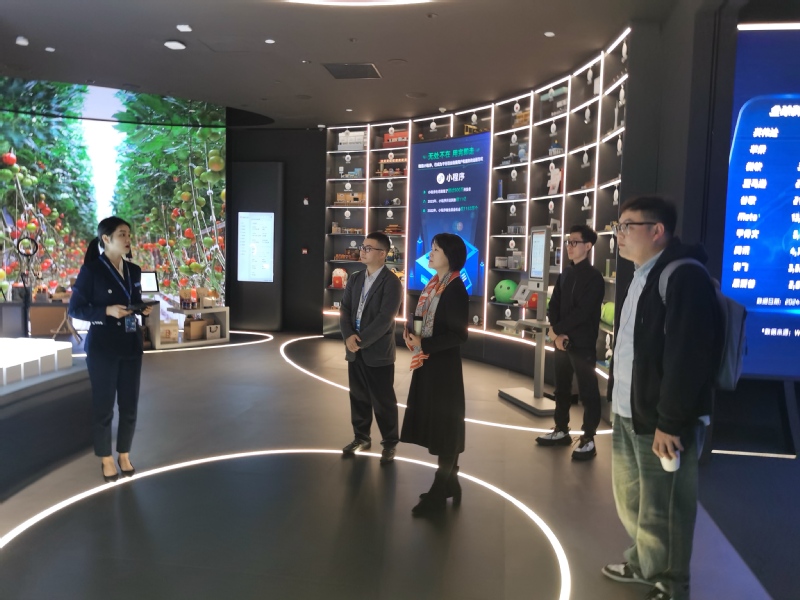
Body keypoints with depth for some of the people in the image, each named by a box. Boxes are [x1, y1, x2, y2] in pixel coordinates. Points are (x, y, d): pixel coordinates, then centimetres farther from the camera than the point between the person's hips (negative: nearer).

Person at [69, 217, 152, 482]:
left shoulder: (134, 271, 8)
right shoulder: (91, 270, -9)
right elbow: (75, 309, -8)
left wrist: (144, 309, -4)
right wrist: (107, 311, -21)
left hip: (131, 345, 5)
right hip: (102, 346, -5)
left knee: (129, 404, 11)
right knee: (103, 404, 6)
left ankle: (124, 455, 28)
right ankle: (106, 459, 22)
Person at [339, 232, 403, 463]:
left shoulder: (392, 282, -12)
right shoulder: (354, 278, 10)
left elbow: (384, 319, -19)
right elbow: (344, 309, 5)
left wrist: (361, 340, -18)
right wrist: (348, 336, -12)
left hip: (378, 352, -6)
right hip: (355, 350, 6)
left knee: (383, 401, 4)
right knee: (358, 398, 16)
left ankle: (389, 443, 19)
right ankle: (361, 438, 32)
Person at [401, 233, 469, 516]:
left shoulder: (456, 290, -15)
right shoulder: (433, 284, 10)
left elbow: (458, 335, -19)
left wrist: (423, 345, -21)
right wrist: (411, 332, -4)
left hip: (444, 365, -9)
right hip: (427, 363, 9)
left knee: (444, 426, 3)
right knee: (433, 424, 16)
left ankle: (441, 491, 16)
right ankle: (449, 482, 30)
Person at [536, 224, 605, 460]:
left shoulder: (594, 277, -9)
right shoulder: (565, 274, 13)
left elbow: (582, 312, -17)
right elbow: (554, 305, 8)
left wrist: (556, 330, -12)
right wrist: (557, 334, -8)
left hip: (583, 344, -7)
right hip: (561, 341, 7)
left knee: (588, 392, 0)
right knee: (561, 388, 15)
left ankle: (588, 440, 7)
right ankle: (562, 430, 28)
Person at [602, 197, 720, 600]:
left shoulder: (684, 276, -17)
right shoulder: (641, 276, 14)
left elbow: (687, 356, -23)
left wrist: (669, 422, -23)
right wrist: (618, 400, 15)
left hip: (661, 420, -9)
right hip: (629, 414, 9)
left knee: (661, 511, 3)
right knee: (631, 500, 22)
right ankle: (642, 564, 41)